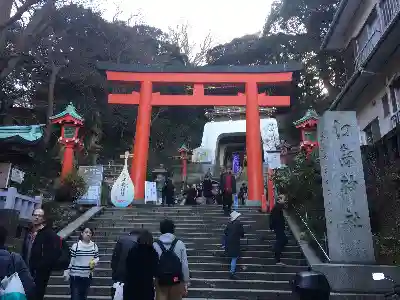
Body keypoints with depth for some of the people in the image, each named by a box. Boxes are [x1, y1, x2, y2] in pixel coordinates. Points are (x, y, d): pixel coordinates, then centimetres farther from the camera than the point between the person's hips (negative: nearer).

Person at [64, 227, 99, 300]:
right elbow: (69, 260, -7)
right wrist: (66, 272, -8)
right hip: (75, 275, -4)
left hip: (88, 276, 4)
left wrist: (94, 262, -13)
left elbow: (97, 258, 9)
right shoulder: (75, 246, -11)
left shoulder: (94, 246, -1)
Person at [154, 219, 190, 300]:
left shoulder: (155, 245, -4)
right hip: (177, 282, 1)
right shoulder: (180, 244, -4)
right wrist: (185, 283, 3)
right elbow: (185, 265, -4)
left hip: (160, 281, 0)